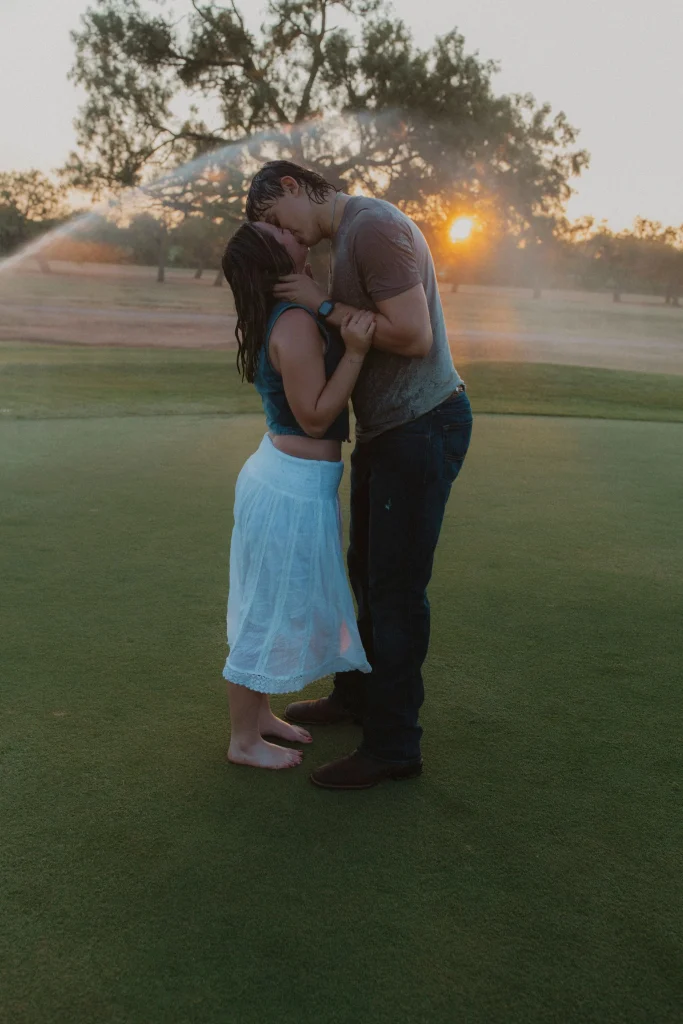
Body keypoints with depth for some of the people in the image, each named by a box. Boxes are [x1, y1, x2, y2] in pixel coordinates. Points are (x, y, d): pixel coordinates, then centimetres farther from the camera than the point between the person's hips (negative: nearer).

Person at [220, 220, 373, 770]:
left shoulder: (285, 317, 9)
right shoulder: (295, 324, -22)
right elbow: (315, 417, -21)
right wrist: (354, 352, -27)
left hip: (278, 473, 10)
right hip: (295, 488, -10)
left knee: (274, 607, 21)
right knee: (273, 611, 4)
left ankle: (259, 713, 38)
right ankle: (243, 740, 21)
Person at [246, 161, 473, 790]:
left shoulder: (374, 226, -17)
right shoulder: (348, 238, 15)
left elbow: (414, 337, -25)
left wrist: (323, 305, -18)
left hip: (423, 426, -10)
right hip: (386, 430, 10)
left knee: (396, 586, -4)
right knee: (368, 573, 19)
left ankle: (393, 745, 10)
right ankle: (357, 696, 38)